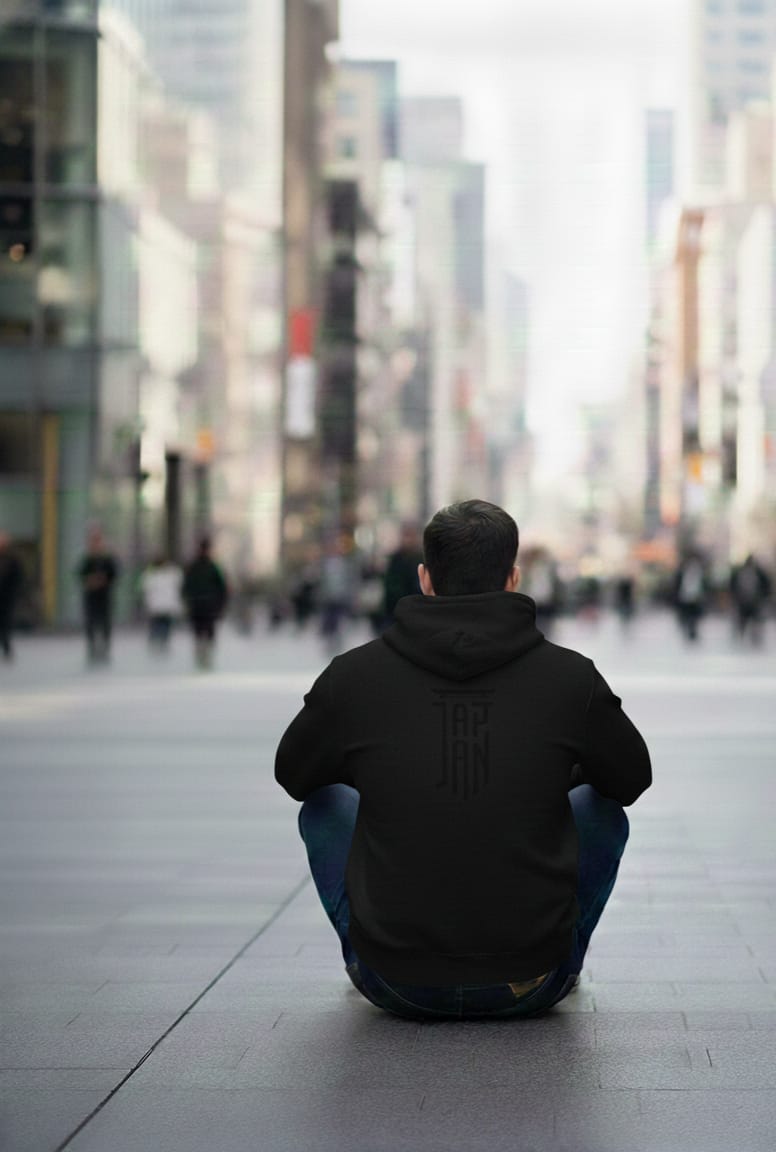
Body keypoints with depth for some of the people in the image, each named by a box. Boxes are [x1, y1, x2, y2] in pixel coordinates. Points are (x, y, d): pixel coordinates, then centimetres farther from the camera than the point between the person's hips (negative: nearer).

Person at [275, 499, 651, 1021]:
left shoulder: (354, 675, -6)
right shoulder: (570, 678, -7)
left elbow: (293, 775, 13)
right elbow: (632, 779, 12)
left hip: (397, 988, 0)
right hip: (528, 989, 0)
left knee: (325, 804, 24)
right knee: (602, 807, 24)